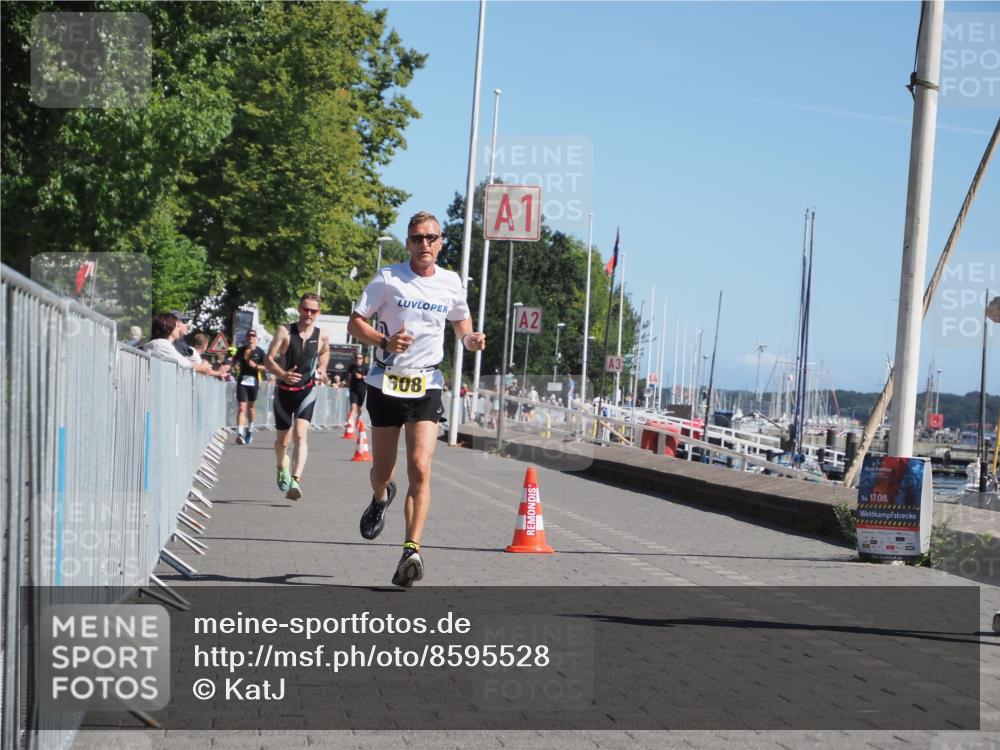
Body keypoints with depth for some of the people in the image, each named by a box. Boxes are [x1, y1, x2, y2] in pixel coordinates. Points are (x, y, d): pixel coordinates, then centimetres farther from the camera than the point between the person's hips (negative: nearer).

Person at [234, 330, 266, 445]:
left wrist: (256, 366, -15)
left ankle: (250, 430, 34)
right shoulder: (241, 350, 5)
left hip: (254, 381, 1)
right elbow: (234, 363, 9)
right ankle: (240, 434, -20)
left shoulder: (260, 352, 2)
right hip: (242, 381, -1)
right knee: (241, 408, -11)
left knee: (251, 407, 15)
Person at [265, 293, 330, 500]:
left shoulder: (322, 337, -2)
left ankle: (296, 480, -30)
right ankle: (282, 469, 44)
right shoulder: (285, 332, -9)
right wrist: (283, 374, -31)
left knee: (300, 434, -20)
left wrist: (322, 370, 6)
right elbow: (268, 359, -13)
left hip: (307, 391, 0)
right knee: (282, 439, 13)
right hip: (284, 391, 0)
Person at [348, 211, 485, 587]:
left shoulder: (451, 283, 3)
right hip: (386, 383, 0)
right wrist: (385, 341, -22)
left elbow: (460, 320, 22)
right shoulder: (388, 278, -6)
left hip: (427, 386, 1)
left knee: (420, 468, -16)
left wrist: (471, 339, -1)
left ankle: (412, 550, -17)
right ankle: (380, 498, 48)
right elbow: (355, 323, -4)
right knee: (382, 472, 11)